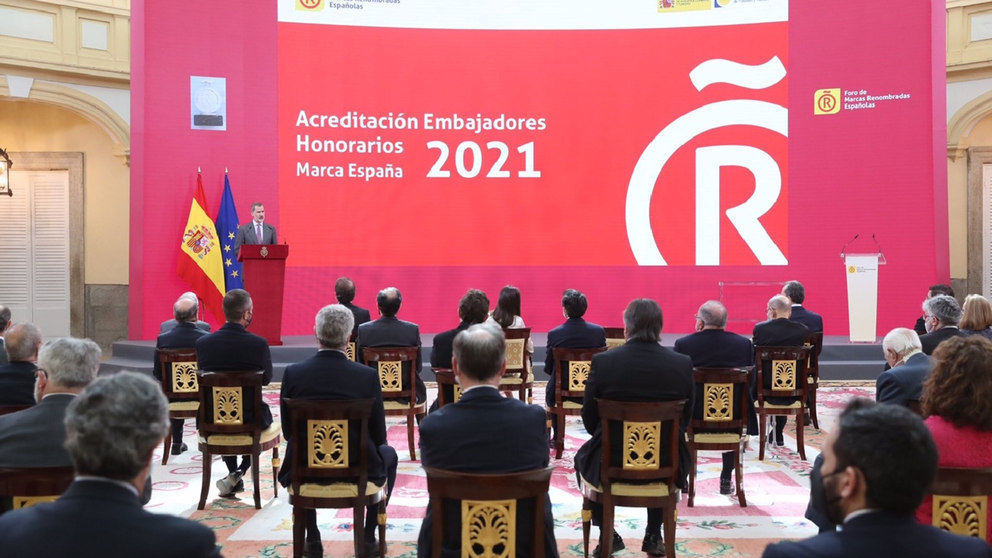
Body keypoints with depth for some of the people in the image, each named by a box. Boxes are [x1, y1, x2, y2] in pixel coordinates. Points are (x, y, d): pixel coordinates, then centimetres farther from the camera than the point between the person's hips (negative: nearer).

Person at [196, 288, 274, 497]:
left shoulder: (203, 342, -9)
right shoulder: (259, 343, -16)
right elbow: (266, 378, -1)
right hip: (250, 418, -2)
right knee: (264, 414, 33)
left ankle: (234, 476, 38)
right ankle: (239, 473, 19)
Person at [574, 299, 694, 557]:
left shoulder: (602, 361, -14)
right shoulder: (683, 363, -9)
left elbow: (589, 420, -3)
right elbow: (685, 420, 2)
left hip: (611, 462, -1)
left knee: (583, 457, 32)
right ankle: (654, 536, 37)